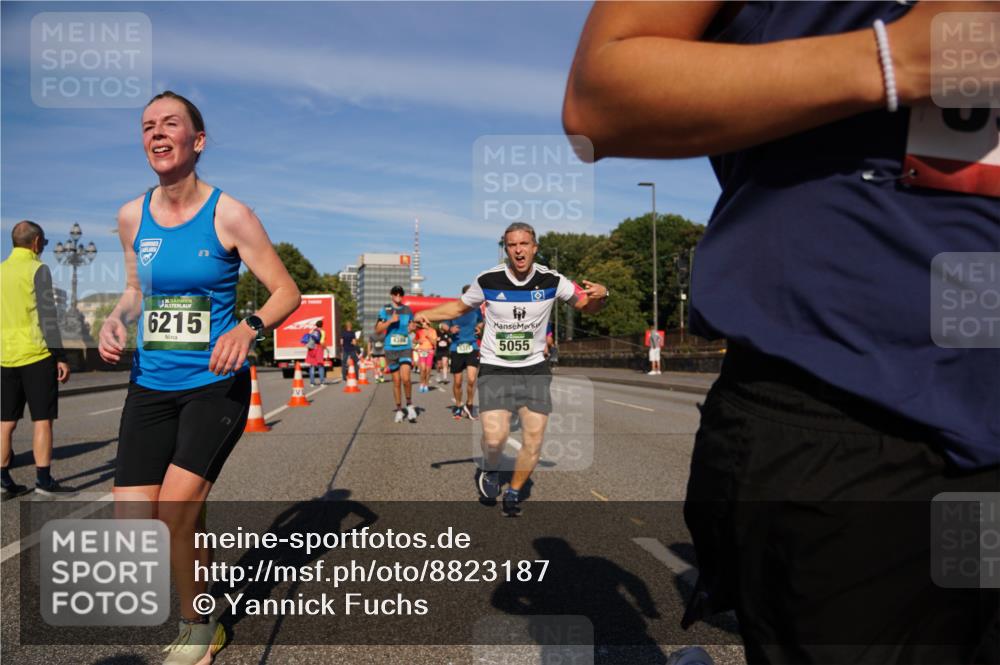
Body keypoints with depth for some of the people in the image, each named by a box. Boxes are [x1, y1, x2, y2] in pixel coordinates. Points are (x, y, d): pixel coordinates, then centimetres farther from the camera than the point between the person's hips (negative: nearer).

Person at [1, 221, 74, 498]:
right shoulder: (37, 269, -7)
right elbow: (47, 316, -13)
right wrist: (60, 357, -11)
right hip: (35, 355, -6)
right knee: (42, 420, -1)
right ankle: (43, 481, 0)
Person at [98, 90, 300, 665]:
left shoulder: (229, 215, -8)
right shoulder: (131, 217, 6)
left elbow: (287, 292, -6)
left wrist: (248, 329, -24)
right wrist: (116, 319, 0)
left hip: (216, 383, -4)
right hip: (151, 385, 5)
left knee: (176, 504, -16)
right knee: (135, 519, -2)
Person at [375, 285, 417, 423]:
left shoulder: (408, 310, 9)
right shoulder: (385, 310, 3)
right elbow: (377, 330, -1)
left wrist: (412, 328, -2)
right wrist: (390, 321, -14)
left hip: (406, 348, 0)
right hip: (391, 349, 0)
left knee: (405, 378, -17)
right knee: (396, 381, 4)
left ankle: (410, 405, 4)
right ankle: (399, 410, 17)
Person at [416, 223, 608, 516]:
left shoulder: (551, 280, -7)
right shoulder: (487, 281, -9)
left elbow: (586, 305, 5)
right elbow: (459, 307, 8)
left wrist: (599, 295, -18)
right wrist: (427, 314, -8)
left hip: (534, 368, 2)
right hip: (494, 368, -2)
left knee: (534, 439, 1)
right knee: (494, 437, -16)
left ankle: (513, 493, 26)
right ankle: (490, 471, 20)